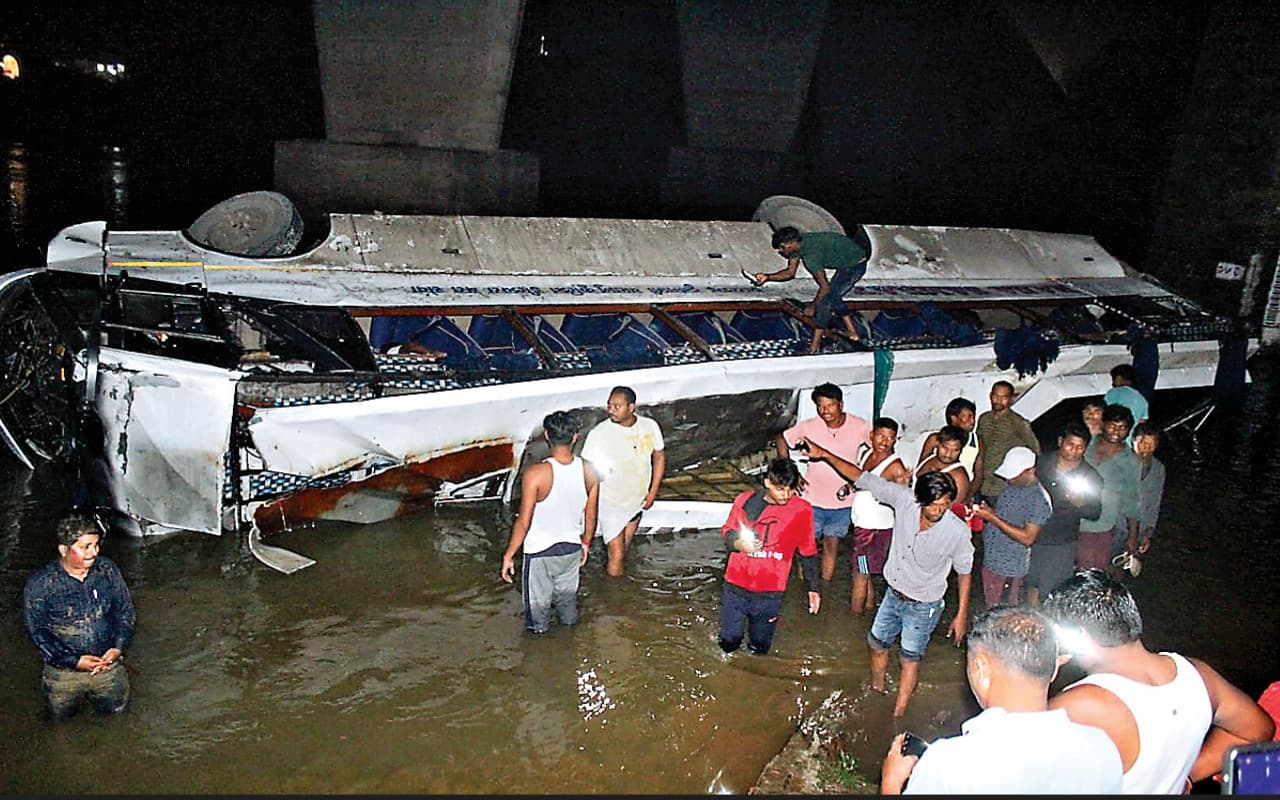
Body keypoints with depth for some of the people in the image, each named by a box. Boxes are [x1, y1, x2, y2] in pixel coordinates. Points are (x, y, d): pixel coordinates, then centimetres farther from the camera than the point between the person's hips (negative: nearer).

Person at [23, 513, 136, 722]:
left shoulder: (107, 570, -9)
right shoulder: (40, 585, -17)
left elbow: (126, 611, 0)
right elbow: (37, 632, -11)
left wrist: (118, 647, -14)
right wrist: (74, 661, -18)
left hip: (109, 666, 2)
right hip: (64, 672, -2)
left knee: (116, 711, 19)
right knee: (60, 721, 19)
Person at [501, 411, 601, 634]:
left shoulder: (536, 474, -28)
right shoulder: (588, 471, -15)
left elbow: (523, 522, -23)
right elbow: (591, 515, -2)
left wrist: (509, 555, -10)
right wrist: (586, 542, 16)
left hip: (540, 551, -4)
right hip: (572, 548, 4)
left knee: (538, 599, 22)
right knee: (567, 593, 29)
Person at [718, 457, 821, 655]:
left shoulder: (802, 510, -8)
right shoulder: (745, 500, -9)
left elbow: (808, 552, 4)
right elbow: (727, 532, 5)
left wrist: (813, 588, 7)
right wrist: (738, 544, -17)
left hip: (770, 594, 0)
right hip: (736, 588, 0)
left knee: (759, 649, 12)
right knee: (728, 643, 12)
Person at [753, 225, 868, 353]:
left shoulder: (811, 254, -30)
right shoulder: (798, 243, -3)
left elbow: (825, 287, -23)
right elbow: (790, 272, 7)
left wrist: (812, 307, -10)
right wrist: (767, 277, -7)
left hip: (855, 265, -10)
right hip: (847, 262, 10)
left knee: (825, 300, -10)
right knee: (833, 296, 22)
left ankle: (814, 348, -6)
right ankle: (853, 334, 28)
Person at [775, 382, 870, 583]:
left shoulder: (860, 427, -13)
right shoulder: (808, 427, -14)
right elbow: (781, 440, 1)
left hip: (842, 501, 1)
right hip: (812, 499, -1)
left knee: (832, 546, 13)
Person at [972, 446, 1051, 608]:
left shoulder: (1039, 500, -23)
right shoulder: (1012, 484, 3)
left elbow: (1027, 538, -25)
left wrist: (993, 518, -27)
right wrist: (988, 511, -2)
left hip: (1010, 568, -8)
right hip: (990, 558, 8)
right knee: (990, 608, 21)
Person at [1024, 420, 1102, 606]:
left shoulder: (1091, 477, -10)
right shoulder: (1042, 462, -3)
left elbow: (1095, 513, -3)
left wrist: (1080, 503, -24)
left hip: (1061, 544, -3)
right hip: (1032, 536, 3)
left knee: (1050, 595, 1)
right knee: (1032, 585, 18)